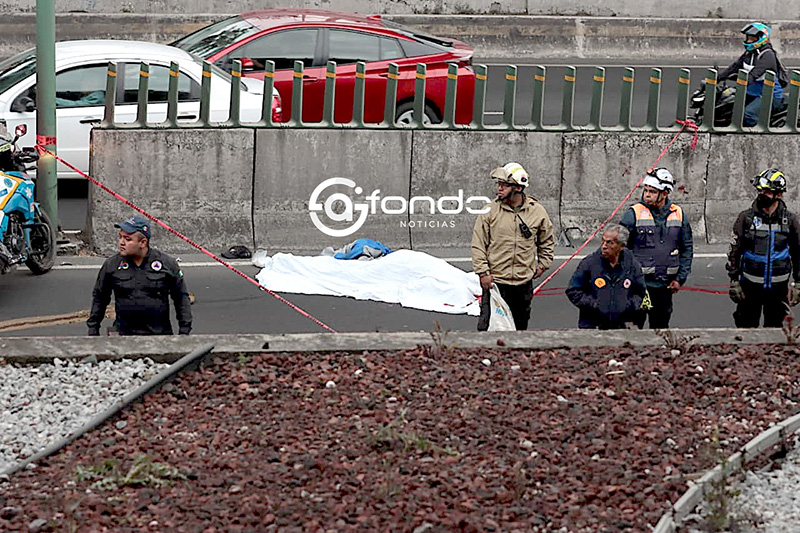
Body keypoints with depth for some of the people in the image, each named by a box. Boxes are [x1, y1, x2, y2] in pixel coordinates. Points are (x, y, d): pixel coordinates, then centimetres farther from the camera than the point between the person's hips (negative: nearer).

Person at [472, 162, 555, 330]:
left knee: (520, 326, 12)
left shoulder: (537, 211, 2)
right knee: (488, 325, -7)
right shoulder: (490, 211, -4)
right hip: (494, 280, -2)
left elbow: (547, 241, 18)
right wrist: (483, 272, -8)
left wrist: (542, 265, 11)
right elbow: (478, 244, -2)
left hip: (524, 281, 2)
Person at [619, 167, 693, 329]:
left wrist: (680, 278, 6)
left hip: (665, 285, 4)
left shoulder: (678, 214, 6)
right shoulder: (634, 214, -5)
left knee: (661, 328, 13)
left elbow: (687, 248, 14)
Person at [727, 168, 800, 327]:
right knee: (746, 327, 1)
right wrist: (734, 280, -2)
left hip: (778, 287, 1)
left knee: (774, 329, 9)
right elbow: (734, 251, 2)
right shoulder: (746, 217, -2)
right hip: (751, 285, -1)